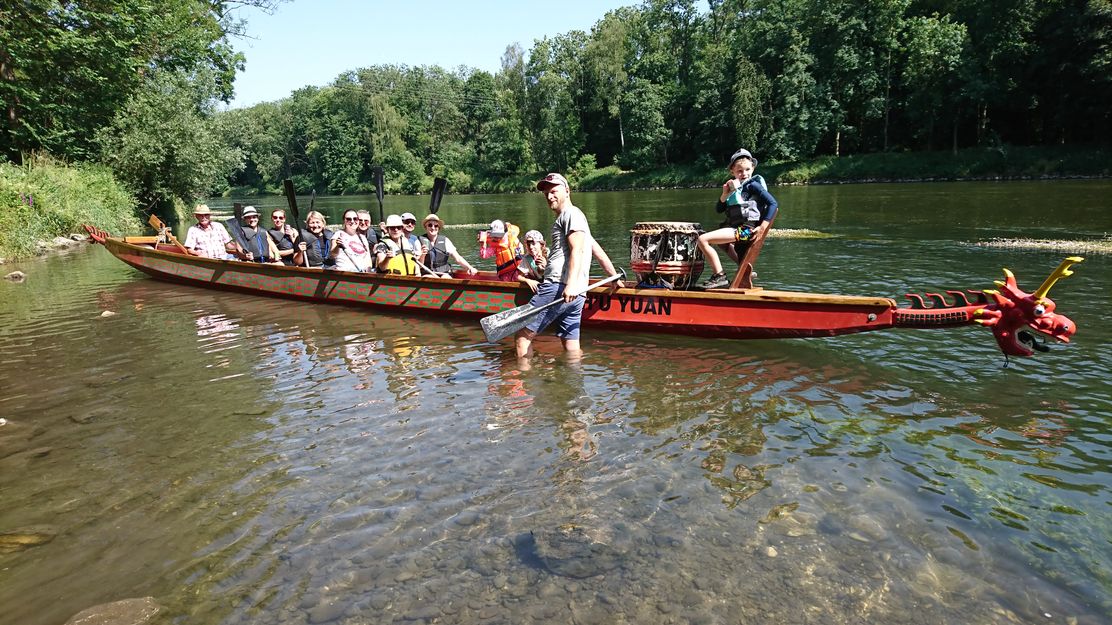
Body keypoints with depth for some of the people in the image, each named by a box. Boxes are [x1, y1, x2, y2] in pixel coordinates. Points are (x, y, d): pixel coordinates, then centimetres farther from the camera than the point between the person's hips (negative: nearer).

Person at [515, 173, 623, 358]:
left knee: (523, 334, -6)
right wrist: (615, 276, 38)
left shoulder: (570, 213, 0)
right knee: (571, 346, 6)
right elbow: (598, 250, 32)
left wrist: (570, 285, -27)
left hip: (558, 287, -10)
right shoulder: (575, 217, 30)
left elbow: (577, 250, -15)